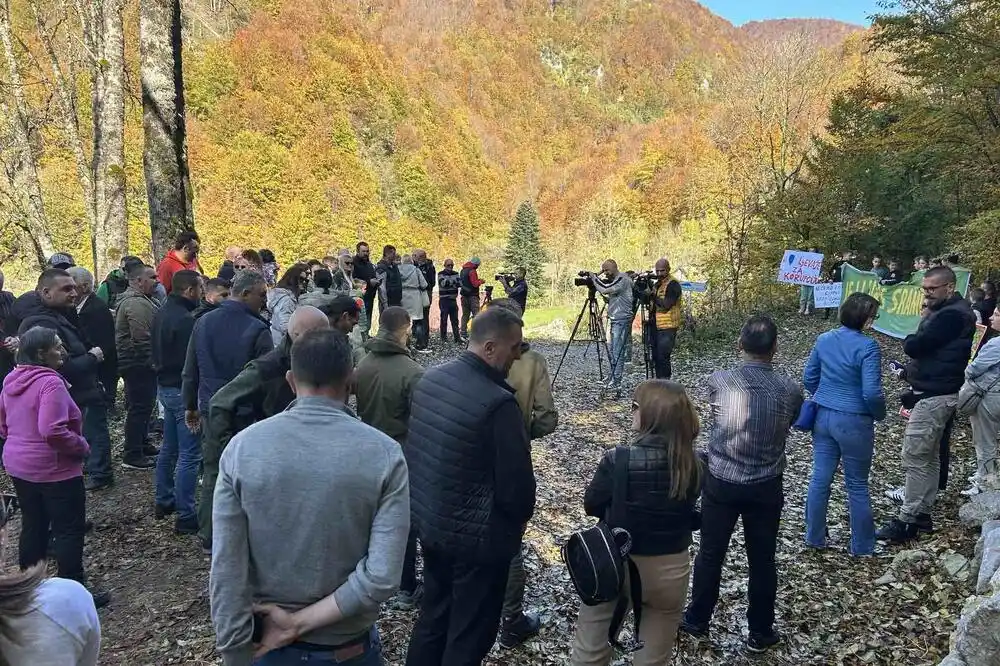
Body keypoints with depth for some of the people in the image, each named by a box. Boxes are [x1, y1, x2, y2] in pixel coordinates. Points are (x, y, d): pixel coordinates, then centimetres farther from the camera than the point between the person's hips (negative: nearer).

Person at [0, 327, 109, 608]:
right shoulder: (50, 383, -23)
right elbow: (53, 432, -32)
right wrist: (82, 446, -18)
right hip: (54, 470, -9)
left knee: (33, 526, 20)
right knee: (69, 531, 3)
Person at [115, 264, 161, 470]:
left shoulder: (140, 299, 16)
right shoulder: (136, 303, -20)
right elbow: (142, 339, -26)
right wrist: (154, 361, -18)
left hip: (140, 363, 11)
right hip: (139, 364, -11)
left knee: (142, 406, 20)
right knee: (140, 407, -5)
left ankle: (142, 445, 32)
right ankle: (132, 455, 2)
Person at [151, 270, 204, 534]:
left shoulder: (161, 314, 8)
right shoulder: (185, 320, -22)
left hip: (164, 386, 10)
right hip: (183, 389, -10)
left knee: (169, 448, 21)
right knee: (189, 455, -4)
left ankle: (164, 501, 34)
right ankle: (186, 517, 0)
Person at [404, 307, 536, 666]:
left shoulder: (429, 379, -2)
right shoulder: (498, 403, -27)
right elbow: (516, 481, -21)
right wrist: (521, 516, 0)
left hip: (428, 521, 8)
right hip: (477, 535, -8)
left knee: (433, 614, 25)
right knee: (469, 634, 11)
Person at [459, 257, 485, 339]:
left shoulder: (462, 270, 13)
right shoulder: (472, 271, -13)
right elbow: (475, 284, -18)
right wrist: (481, 281, 2)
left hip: (464, 296, 8)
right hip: (472, 295, -8)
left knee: (465, 315, 11)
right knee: (476, 315, -6)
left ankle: (463, 334, 11)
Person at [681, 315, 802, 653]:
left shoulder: (718, 381, -15)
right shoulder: (790, 389, -11)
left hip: (720, 482, 0)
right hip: (766, 487, 1)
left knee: (710, 554, 15)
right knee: (762, 561, 16)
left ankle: (697, 621, 32)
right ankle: (760, 633, 31)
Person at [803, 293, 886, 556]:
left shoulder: (824, 340, 1)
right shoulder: (867, 347, -19)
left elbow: (809, 379, 8)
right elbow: (872, 393, -22)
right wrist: (880, 414, -2)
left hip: (823, 417, 5)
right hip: (853, 422, -5)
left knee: (820, 479, 14)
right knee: (857, 485, 10)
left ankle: (814, 537, 27)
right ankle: (862, 546, 24)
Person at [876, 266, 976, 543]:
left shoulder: (951, 315, -21)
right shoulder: (946, 311, 14)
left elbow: (913, 346, -22)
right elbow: (927, 347, 15)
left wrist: (909, 340, -2)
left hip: (935, 396, -11)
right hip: (935, 392, 11)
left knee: (915, 458, -7)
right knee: (929, 457, 15)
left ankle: (906, 521, 0)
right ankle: (922, 514, 25)